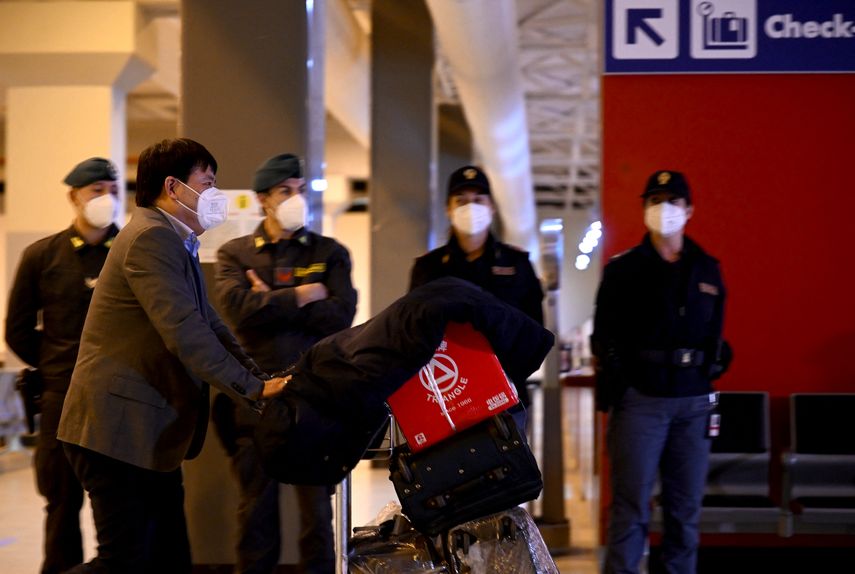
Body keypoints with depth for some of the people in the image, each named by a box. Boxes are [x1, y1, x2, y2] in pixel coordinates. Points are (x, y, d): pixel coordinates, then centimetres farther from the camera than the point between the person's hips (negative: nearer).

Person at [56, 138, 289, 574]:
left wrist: (262, 381, 5)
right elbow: (186, 334, -23)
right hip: (119, 428, -11)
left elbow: (209, 325, 18)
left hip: (150, 437, 11)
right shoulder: (152, 238, -14)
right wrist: (254, 389, -20)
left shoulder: (175, 243, 20)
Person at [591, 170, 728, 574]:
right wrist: (612, 394, -3)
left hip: (693, 402, 3)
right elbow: (605, 337, 4)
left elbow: (715, 335, 17)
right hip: (640, 400, -3)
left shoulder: (707, 270, 13)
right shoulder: (623, 268, 4)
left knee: (686, 506, 5)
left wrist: (708, 376, 7)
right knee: (631, 505, -5)